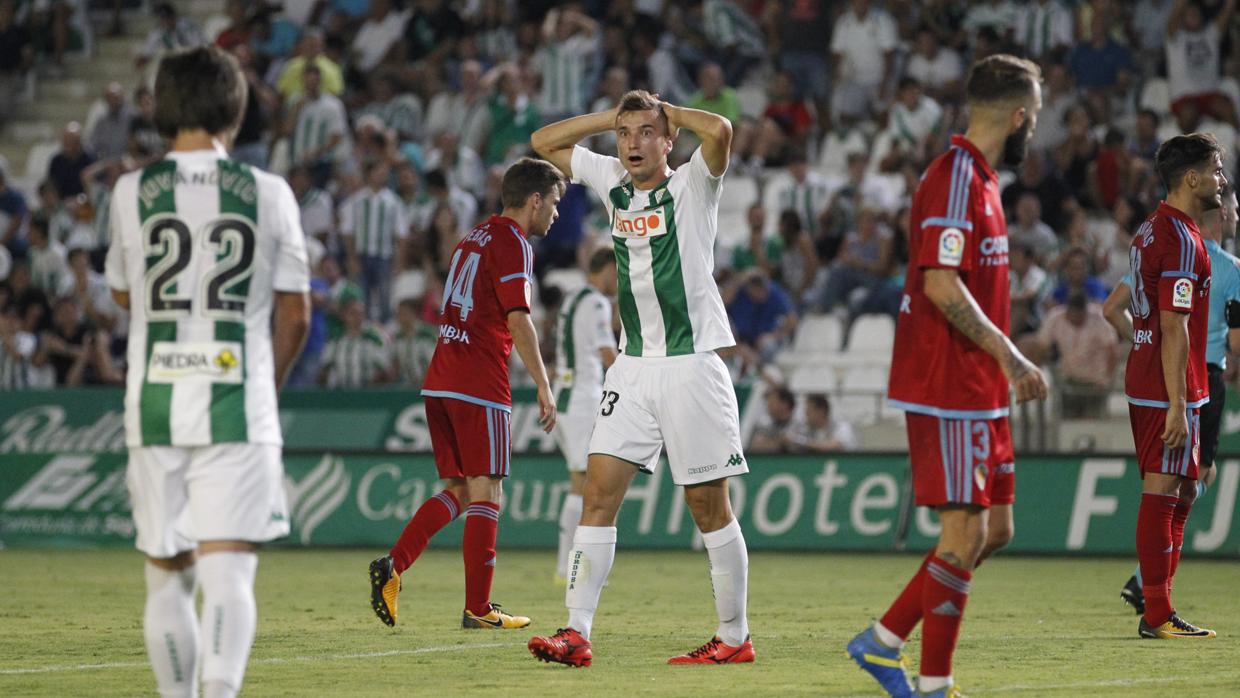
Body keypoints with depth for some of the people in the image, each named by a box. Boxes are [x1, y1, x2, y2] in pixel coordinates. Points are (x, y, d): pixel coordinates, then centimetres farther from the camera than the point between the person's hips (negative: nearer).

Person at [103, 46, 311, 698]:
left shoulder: (132, 191, 2)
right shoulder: (268, 193, 1)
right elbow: (294, 313, 7)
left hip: (155, 403, 1)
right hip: (239, 404, -1)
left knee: (167, 576, 12)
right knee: (228, 569, -9)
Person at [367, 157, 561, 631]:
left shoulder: (475, 237, 19)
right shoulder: (513, 243, -8)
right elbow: (518, 319, -16)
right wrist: (543, 387, -14)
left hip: (440, 381, 8)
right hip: (480, 384, -8)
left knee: (458, 491, 12)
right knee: (485, 494, -3)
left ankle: (392, 566, -4)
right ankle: (478, 608, -1)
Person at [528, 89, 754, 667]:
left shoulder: (692, 186, -6)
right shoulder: (613, 182, 10)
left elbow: (719, 131, -26)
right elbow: (544, 142, 19)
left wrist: (666, 110, -8)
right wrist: (612, 117, 8)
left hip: (691, 365, -5)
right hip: (632, 365, 5)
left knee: (709, 505, 0)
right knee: (599, 490, -5)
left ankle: (734, 636, 10)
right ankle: (577, 633, -7)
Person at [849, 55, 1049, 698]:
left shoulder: (978, 178, 16)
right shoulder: (955, 177, -15)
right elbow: (941, 284, -23)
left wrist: (1007, 362, 18)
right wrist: (1007, 355, -19)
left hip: (978, 391, 10)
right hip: (949, 387, -10)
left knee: (995, 528, 12)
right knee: (967, 531, -7)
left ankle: (882, 641, 18)